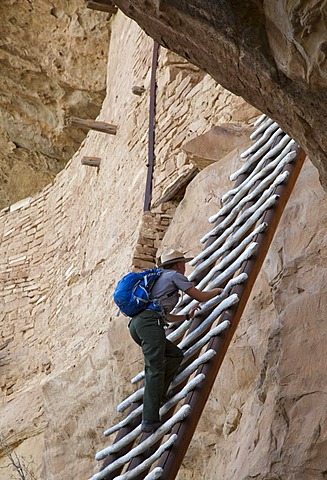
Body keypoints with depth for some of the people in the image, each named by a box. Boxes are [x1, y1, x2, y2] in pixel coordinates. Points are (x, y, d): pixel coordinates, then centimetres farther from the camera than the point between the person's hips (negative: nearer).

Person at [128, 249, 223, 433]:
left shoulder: (160, 278, 35)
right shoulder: (175, 276, 10)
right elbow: (201, 297, 10)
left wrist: (187, 316, 46)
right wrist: (218, 290, 29)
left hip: (137, 323, 9)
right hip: (149, 322, -9)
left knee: (175, 354, 16)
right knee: (155, 370, -14)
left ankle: (157, 396, 4)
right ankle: (150, 421, -22)